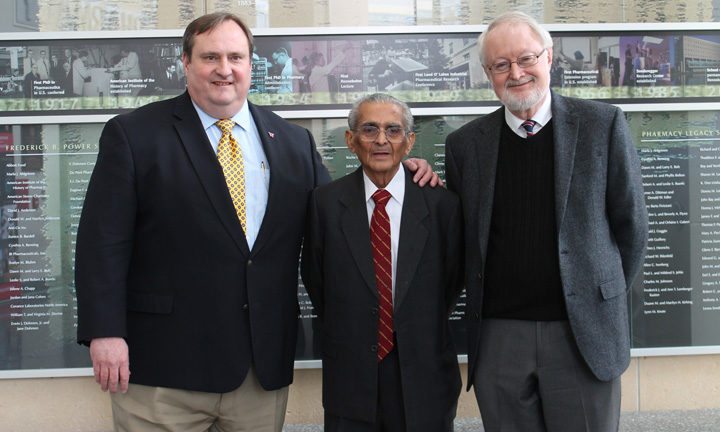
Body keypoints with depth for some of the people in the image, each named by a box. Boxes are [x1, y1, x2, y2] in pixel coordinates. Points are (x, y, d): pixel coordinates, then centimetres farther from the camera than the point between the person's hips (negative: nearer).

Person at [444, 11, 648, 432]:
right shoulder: (465, 143, 6)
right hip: (498, 339, 2)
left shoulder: (603, 124, 0)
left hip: (584, 334, -1)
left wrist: (605, 298, 9)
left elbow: (631, 223, 5)